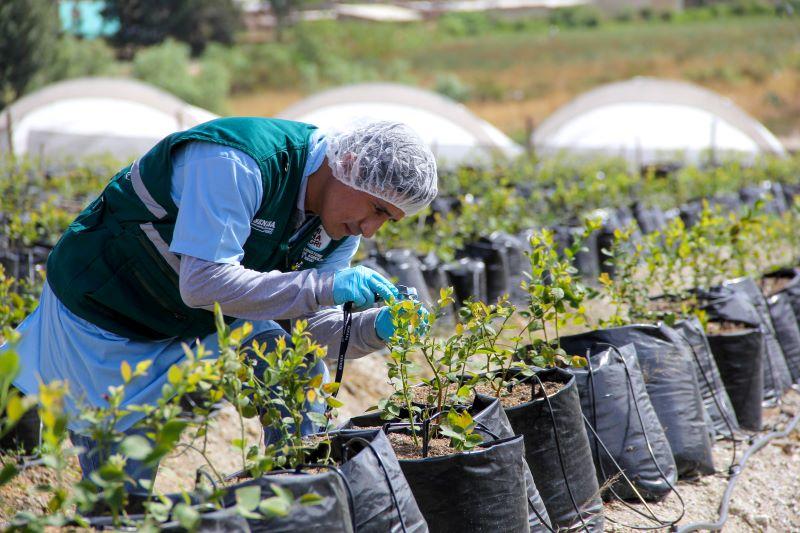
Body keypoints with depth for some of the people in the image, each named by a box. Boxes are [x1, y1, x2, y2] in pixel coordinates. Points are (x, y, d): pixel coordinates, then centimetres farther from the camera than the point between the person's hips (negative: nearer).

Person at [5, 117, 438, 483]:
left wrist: (378, 327, -26)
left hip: (202, 318, 7)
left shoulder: (342, 224, -7)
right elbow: (203, 284, -38)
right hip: (101, 307, -7)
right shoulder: (238, 163, -33)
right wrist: (325, 286, -39)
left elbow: (311, 328, -6)